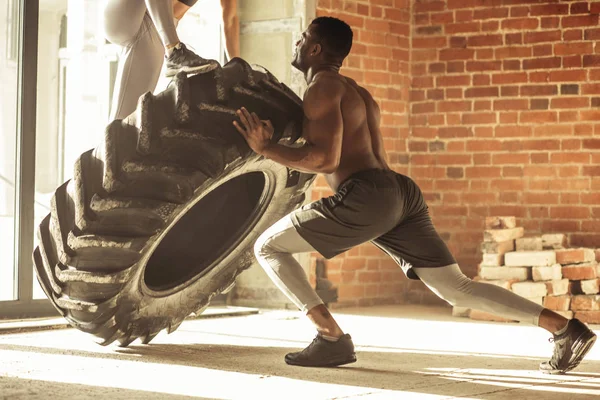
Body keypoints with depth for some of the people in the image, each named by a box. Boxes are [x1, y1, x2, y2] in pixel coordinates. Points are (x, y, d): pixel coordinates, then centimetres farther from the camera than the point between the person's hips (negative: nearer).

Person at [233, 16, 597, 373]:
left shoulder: (322, 88, 1)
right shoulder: (358, 94, 29)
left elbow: (325, 159, -12)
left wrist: (267, 148, -4)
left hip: (366, 197, -9)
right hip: (401, 193, 9)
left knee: (268, 247, 3)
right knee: (457, 288, 9)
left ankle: (332, 339, -7)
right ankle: (565, 328, -1)